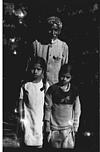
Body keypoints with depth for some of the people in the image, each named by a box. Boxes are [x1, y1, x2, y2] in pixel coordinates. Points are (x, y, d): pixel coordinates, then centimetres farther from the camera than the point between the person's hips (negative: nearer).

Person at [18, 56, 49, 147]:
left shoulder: (45, 85, -3)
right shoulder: (25, 85, -3)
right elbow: (21, 103, 2)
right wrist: (21, 119, 2)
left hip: (40, 118, 0)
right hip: (28, 118, 0)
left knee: (39, 143, 3)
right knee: (27, 142, 1)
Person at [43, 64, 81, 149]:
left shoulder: (74, 91, 2)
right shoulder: (52, 89, -3)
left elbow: (77, 111, 7)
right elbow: (47, 108, 0)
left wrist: (75, 128, 6)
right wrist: (47, 127, -1)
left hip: (68, 129, 1)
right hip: (54, 129, -1)